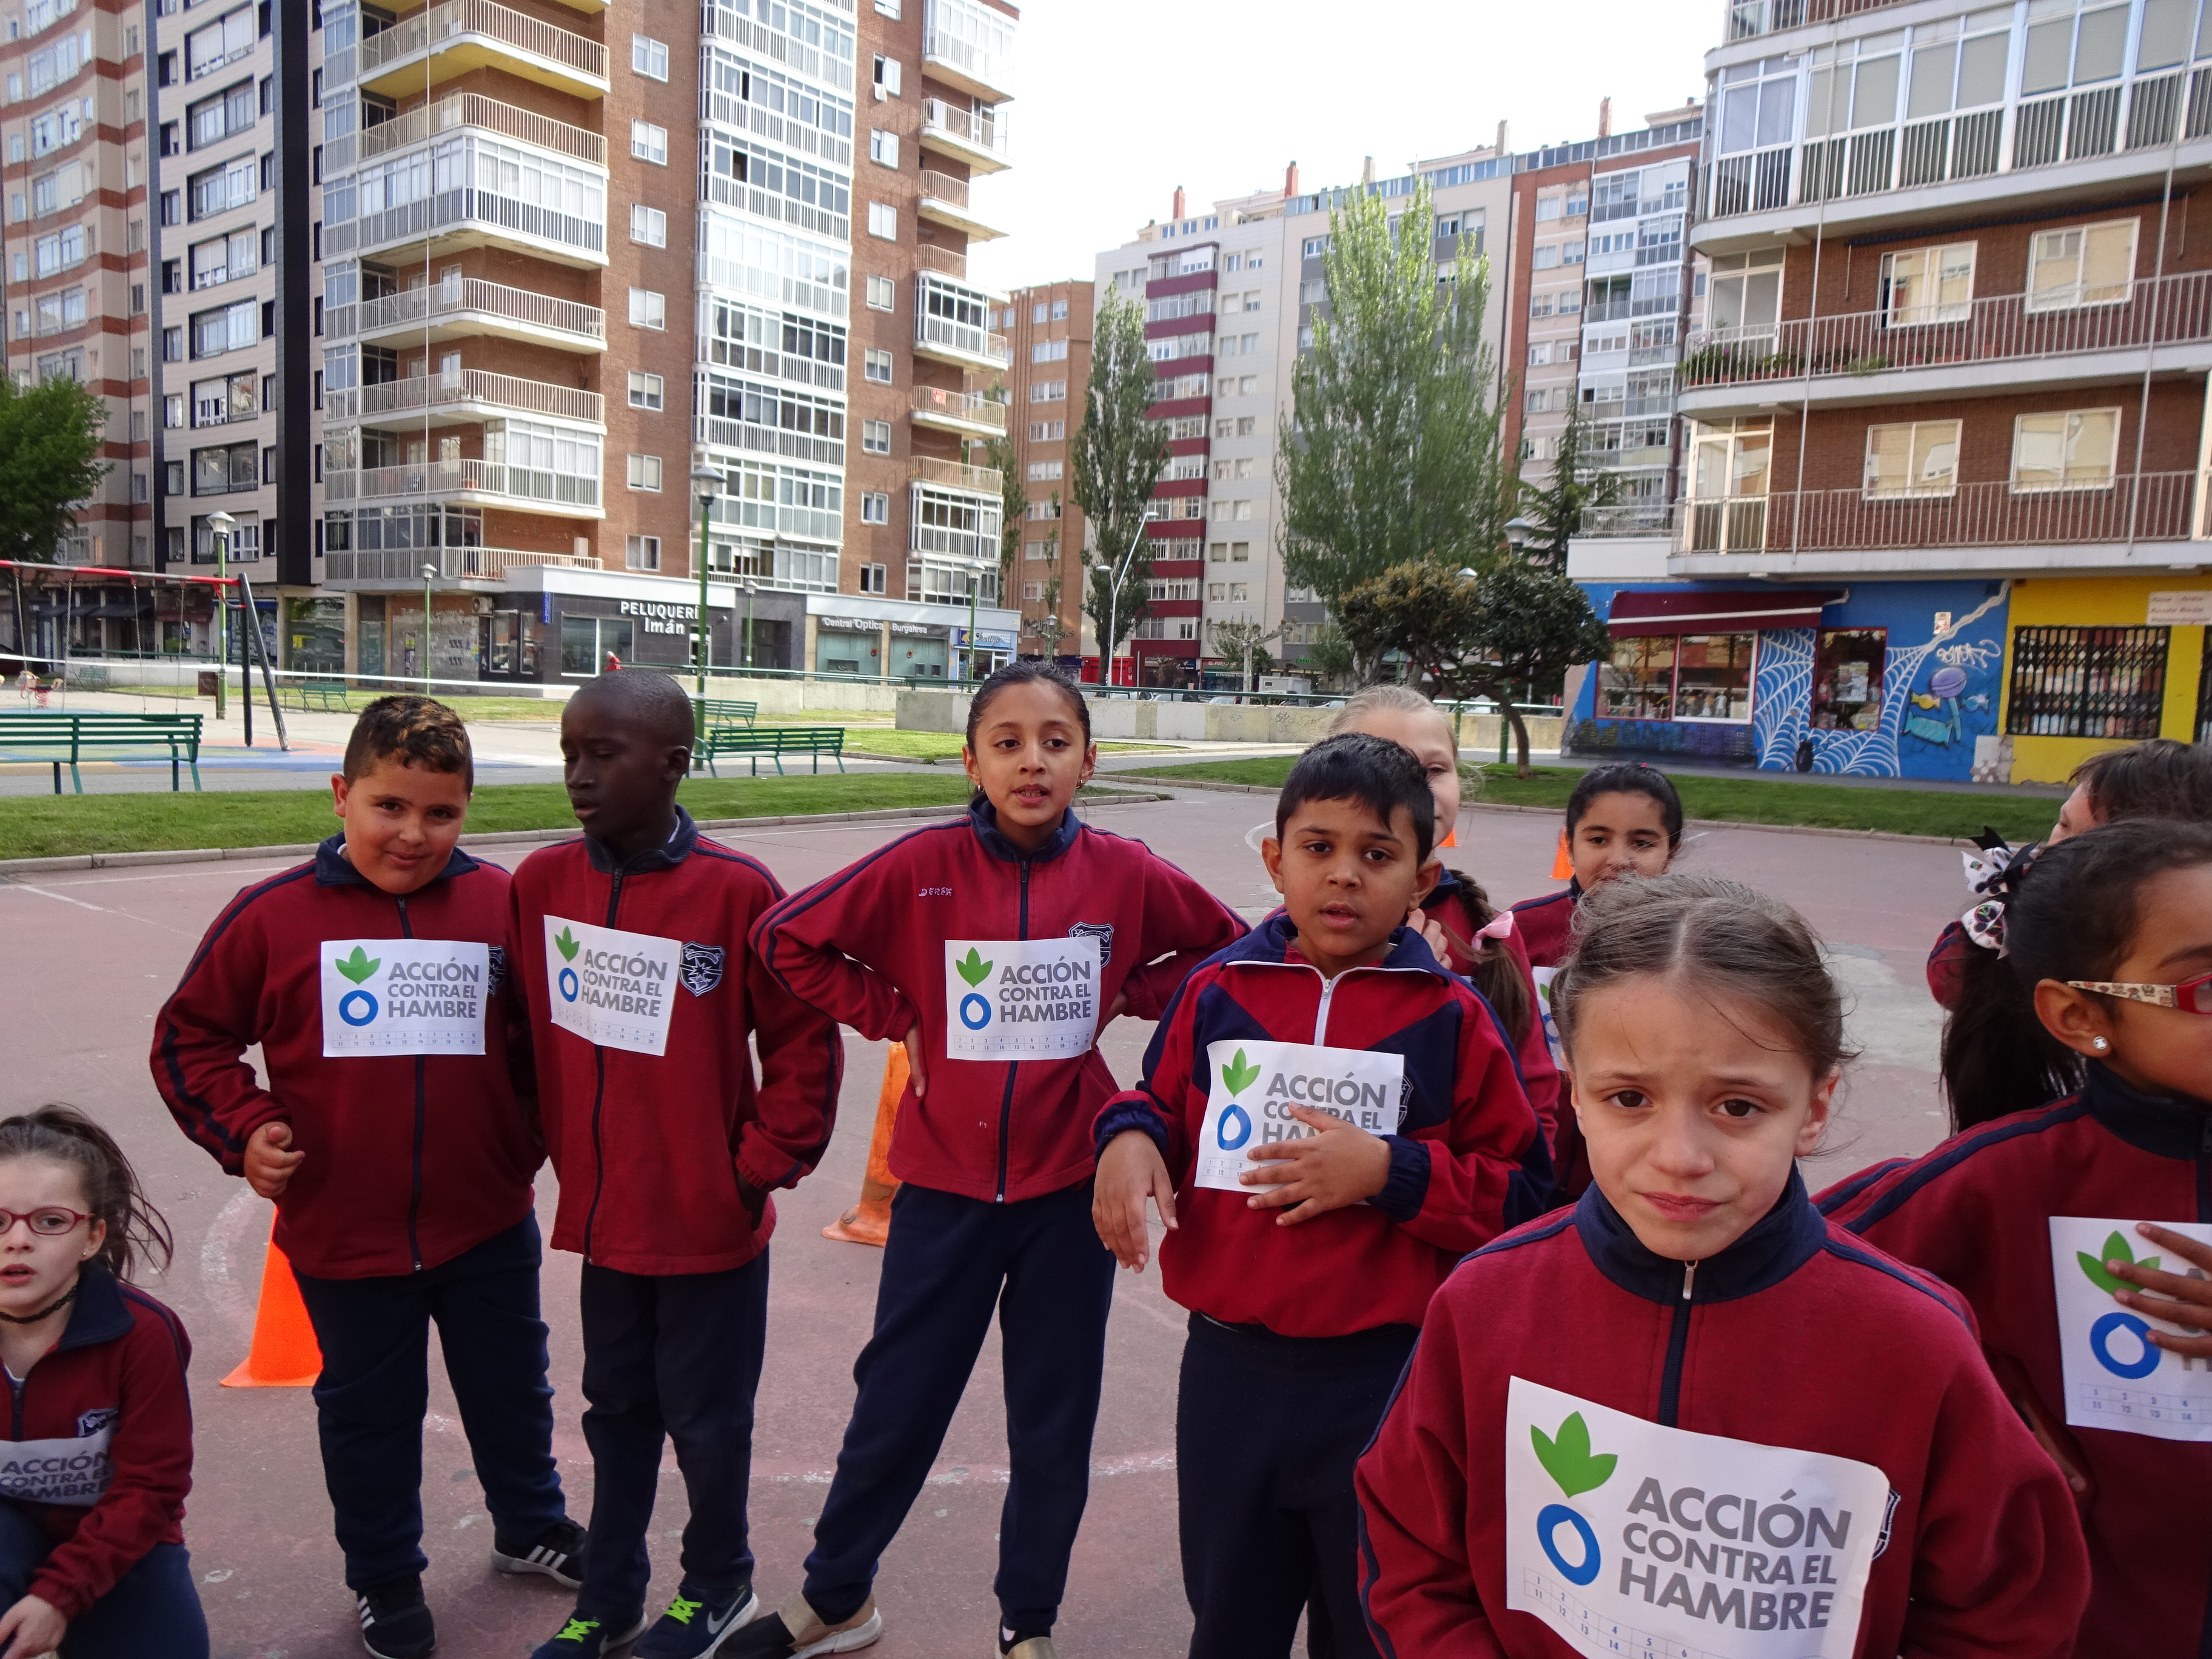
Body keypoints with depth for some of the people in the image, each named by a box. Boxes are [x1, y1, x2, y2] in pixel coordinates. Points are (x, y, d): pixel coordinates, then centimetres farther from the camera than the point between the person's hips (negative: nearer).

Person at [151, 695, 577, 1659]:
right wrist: (242, 1131, -10)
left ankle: (532, 1527, 47)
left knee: (510, 1389, 21)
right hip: (344, 1234, -1)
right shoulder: (273, 916, -11)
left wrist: (533, 1132, 2)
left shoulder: (501, 906, -6)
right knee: (369, 1412, 18)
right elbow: (189, 1038, 1)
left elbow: (540, 1035, 8)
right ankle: (384, 1578, 42)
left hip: (488, 1225, 2)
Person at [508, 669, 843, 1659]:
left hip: (709, 1220, -4)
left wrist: (762, 1167, -10)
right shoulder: (542, 882, -5)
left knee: (704, 1417, 15)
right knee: (617, 1407, 22)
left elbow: (805, 1040, -12)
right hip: (601, 1212, 4)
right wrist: (560, 1151, 7)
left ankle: (718, 1579, 41)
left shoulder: (737, 891, -19)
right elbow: (528, 1030, 8)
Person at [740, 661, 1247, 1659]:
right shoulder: (923, 866, -11)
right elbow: (787, 940, -3)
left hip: (1070, 1185, 1)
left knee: (1054, 1422, 14)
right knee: (896, 1405, 14)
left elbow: (1227, 945, 8)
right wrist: (894, 1018, -6)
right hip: (944, 1182, 0)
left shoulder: (1123, 873, -8)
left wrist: (1121, 999, -2)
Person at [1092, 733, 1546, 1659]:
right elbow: (1161, 1104, 13)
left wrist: (1391, 1172, -18)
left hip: (1385, 1378, -2)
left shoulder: (1453, 1018, -6)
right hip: (1229, 1367, 2)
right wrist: (1128, 1140, -9)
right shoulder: (1217, 990, -1)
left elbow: (1524, 1192, -5)